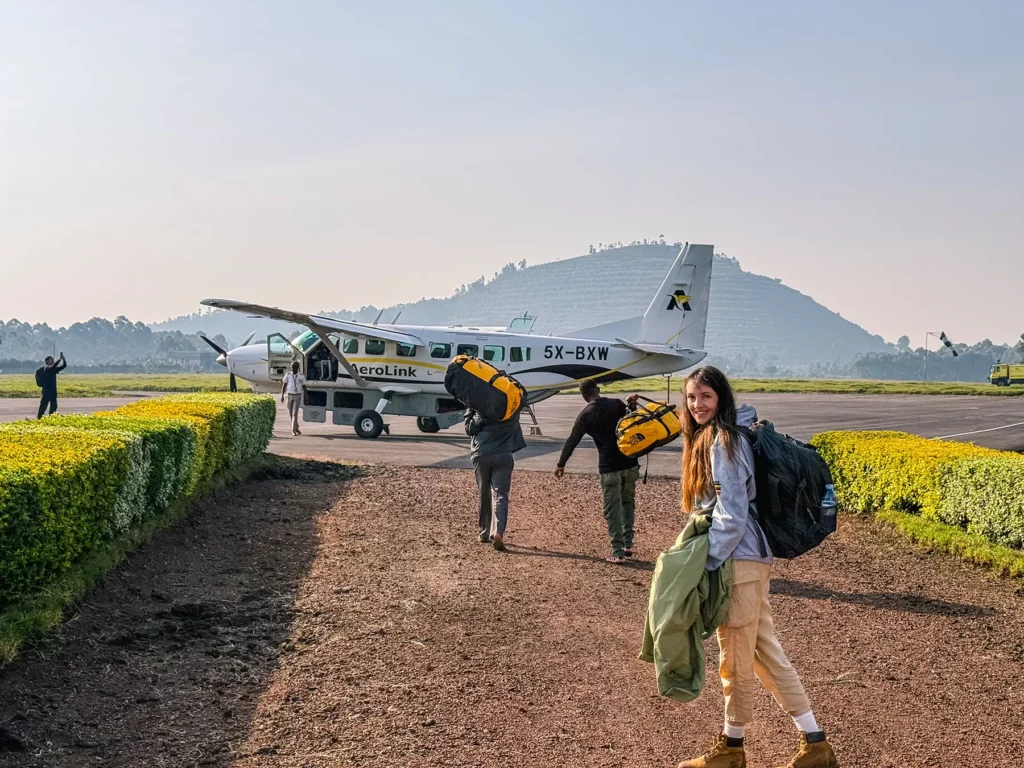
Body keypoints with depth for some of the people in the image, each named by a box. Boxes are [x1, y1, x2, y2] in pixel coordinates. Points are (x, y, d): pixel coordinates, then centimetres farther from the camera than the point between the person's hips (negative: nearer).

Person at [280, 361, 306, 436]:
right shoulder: (288, 375, 1)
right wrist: (282, 395, -5)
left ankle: (293, 430, -13)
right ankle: (296, 427, 29)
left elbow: (304, 387, 5)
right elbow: (284, 386, 2)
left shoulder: (301, 376, -1)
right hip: (289, 396, 2)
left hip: (297, 396, -2)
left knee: (295, 413, -12)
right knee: (290, 413, 10)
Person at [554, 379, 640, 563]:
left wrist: (561, 464, 14)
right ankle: (628, 545, 19)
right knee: (628, 503, 20)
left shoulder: (585, 415, -3)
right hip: (630, 463, 3)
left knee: (612, 510, 3)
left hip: (609, 467, -3)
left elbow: (572, 441, 4)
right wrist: (631, 405, 15)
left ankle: (618, 552, -1)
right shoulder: (616, 404, 3)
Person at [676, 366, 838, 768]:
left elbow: (732, 516, -20)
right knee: (765, 651, 13)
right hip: (747, 559, 10)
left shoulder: (723, 442, -16)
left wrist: (704, 565, -18)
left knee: (735, 659, 4)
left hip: (738, 562, -10)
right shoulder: (707, 437, 13)